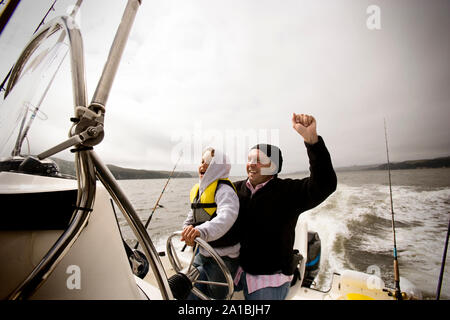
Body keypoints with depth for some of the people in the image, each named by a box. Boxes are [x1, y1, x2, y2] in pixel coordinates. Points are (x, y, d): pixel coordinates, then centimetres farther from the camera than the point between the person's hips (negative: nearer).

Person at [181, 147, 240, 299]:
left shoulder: (223, 189, -20)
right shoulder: (197, 190, 7)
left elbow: (227, 216, -39)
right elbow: (191, 218, 15)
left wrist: (202, 231, -54)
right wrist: (188, 230, -7)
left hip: (223, 258, -8)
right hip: (203, 254, 8)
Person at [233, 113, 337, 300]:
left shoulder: (288, 192, -16)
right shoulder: (237, 189, -2)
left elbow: (324, 185, -32)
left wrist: (311, 138, -43)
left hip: (270, 279, -4)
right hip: (239, 270, 5)